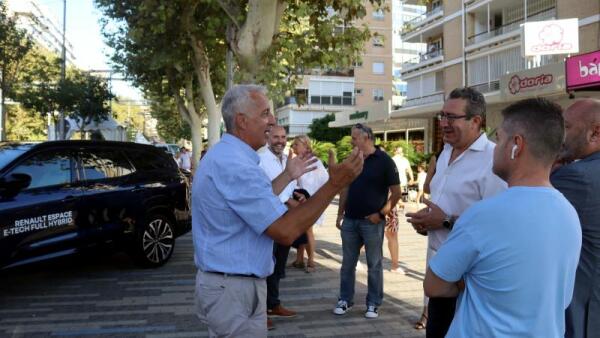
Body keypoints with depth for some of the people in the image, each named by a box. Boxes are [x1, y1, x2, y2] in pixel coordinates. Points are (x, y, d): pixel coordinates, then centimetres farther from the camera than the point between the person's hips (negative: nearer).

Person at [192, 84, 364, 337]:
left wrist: (288, 176, 21)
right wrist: (334, 184, -25)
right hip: (234, 289, -10)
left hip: (223, 282, 11)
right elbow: (285, 231, -27)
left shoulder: (223, 155, 10)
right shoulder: (235, 164, -25)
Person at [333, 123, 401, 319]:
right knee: (348, 263, 11)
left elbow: (396, 192, -8)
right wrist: (340, 213, 9)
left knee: (374, 265, 6)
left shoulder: (384, 161, -8)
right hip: (350, 220, 5)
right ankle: (345, 300, 23)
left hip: (372, 222, -5)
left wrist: (381, 213, -12)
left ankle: (373, 304, 17)